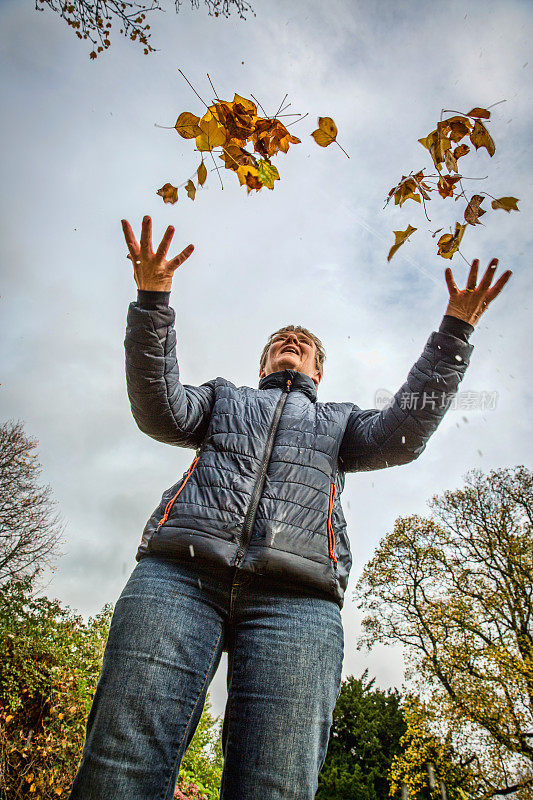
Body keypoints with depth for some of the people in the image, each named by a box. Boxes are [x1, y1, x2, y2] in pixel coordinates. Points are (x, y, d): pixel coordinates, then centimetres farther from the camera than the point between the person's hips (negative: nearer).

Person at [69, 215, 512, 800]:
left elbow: (403, 434, 15)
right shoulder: (224, 398, 34)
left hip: (296, 593, 0)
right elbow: (158, 408, 16)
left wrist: (454, 333, 12)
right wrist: (152, 300, 5)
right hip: (180, 570, 1)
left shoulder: (338, 420, 34)